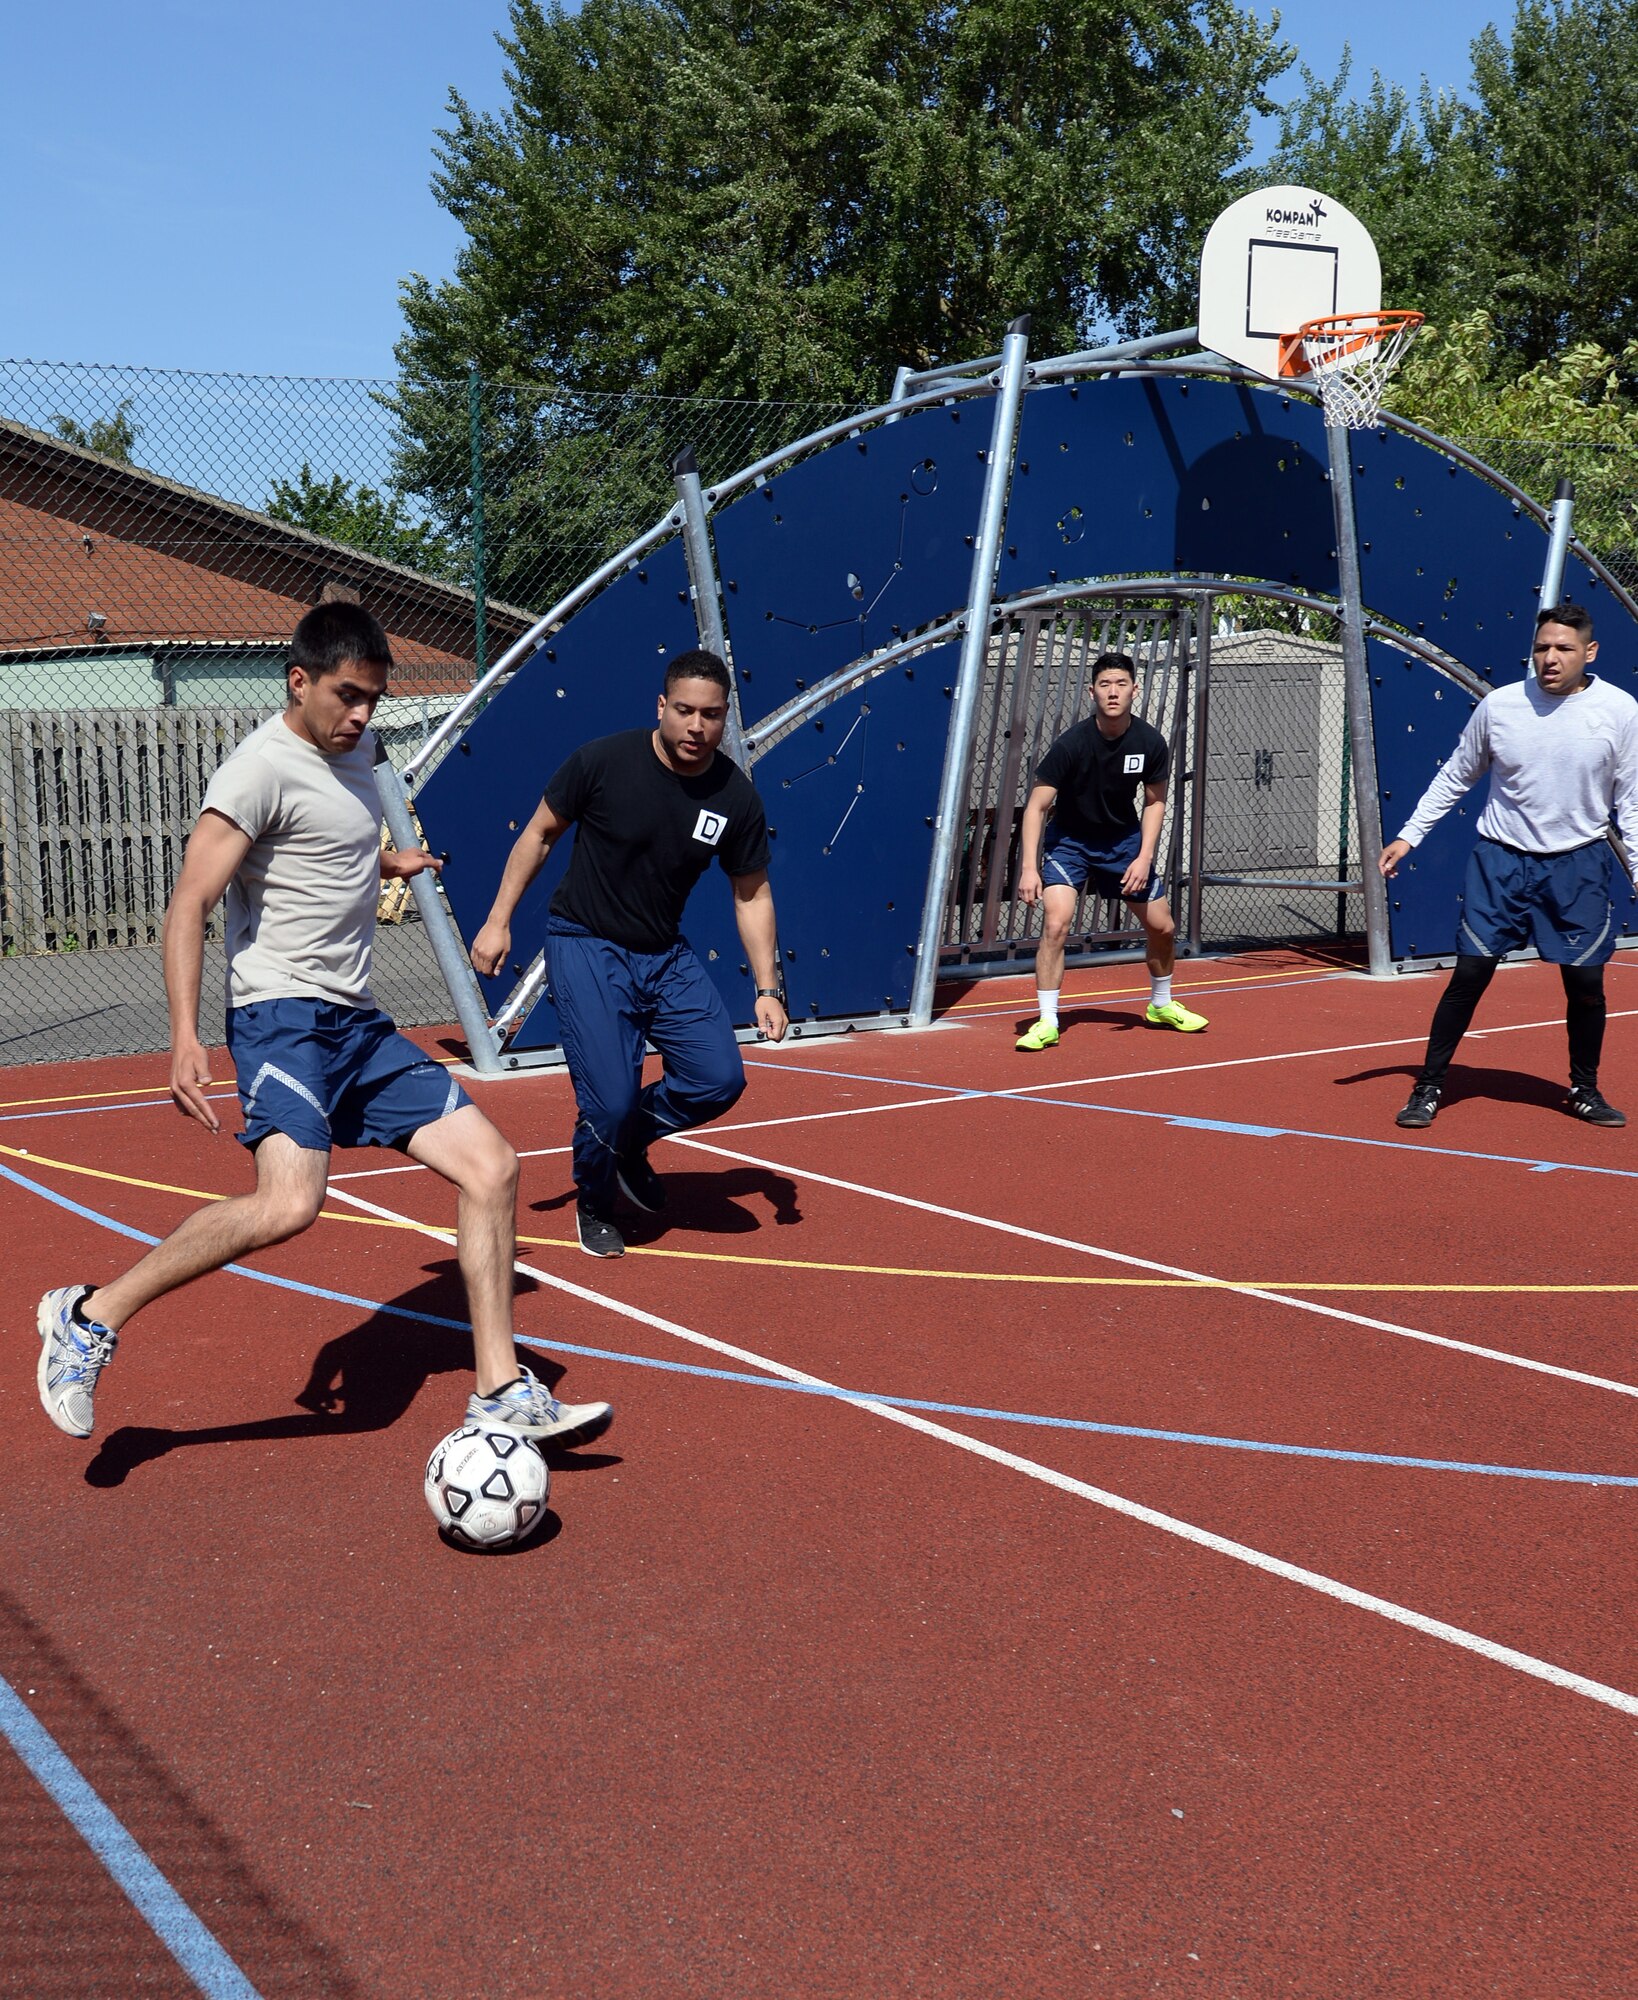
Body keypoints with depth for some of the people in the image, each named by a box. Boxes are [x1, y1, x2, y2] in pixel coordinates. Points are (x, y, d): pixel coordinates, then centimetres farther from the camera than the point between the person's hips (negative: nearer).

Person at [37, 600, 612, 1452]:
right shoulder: (261, 769, -11)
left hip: (359, 1024, 9)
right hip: (283, 1015, -9)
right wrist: (185, 1037, -27)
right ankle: (89, 1317, -8)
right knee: (289, 1204, -28)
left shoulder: (354, 746, 15)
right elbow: (188, 906, -18)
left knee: (490, 1167, -1)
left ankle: (501, 1396, 5)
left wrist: (383, 862, 29)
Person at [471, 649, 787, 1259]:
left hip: (665, 955, 4)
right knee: (610, 1101, -12)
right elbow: (540, 833, -2)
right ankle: (593, 1205, 21)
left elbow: (752, 894, 5)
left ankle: (629, 1142, 23)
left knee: (721, 1079, -8)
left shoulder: (736, 797, -7)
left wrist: (767, 988, 0)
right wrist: (499, 919, -5)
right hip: (585, 946, -4)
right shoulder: (604, 761, -16)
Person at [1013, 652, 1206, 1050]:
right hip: (1069, 841, -4)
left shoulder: (1151, 743, -14)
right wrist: (1029, 867, -30)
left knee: (1162, 927, 7)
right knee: (1056, 924, -22)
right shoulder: (1072, 743, -25)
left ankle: (1161, 1005, 34)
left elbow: (1154, 801, 1)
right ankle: (1047, 1024, -12)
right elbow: (1036, 806, -21)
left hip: (1124, 840, 4)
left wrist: (1144, 857, -11)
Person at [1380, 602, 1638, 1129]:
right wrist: (1408, 835, 5)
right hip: (1501, 859, 0)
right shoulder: (1498, 705, -5)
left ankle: (1584, 1090, 25)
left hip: (1579, 864, 0)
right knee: (1470, 972, -4)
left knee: (1586, 982, 3)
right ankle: (1428, 1088, 9)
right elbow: (1455, 776, 8)